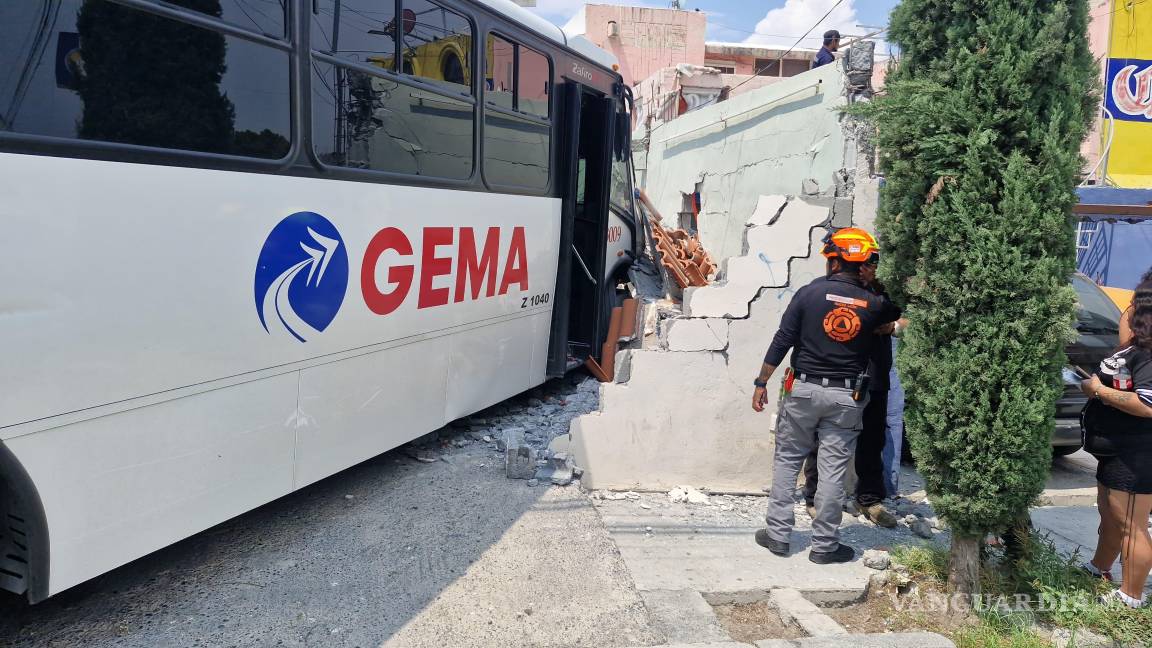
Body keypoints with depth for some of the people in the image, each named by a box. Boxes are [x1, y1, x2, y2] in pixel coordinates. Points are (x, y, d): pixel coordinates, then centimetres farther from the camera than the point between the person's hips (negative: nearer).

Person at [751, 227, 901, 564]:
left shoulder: (809, 293, -6)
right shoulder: (873, 303, -2)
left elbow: (782, 341, -6)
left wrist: (762, 383, 1)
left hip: (803, 389, -1)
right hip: (846, 397, 1)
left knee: (787, 460, 12)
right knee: (833, 470, 6)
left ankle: (778, 534, 16)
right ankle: (824, 545, 15)